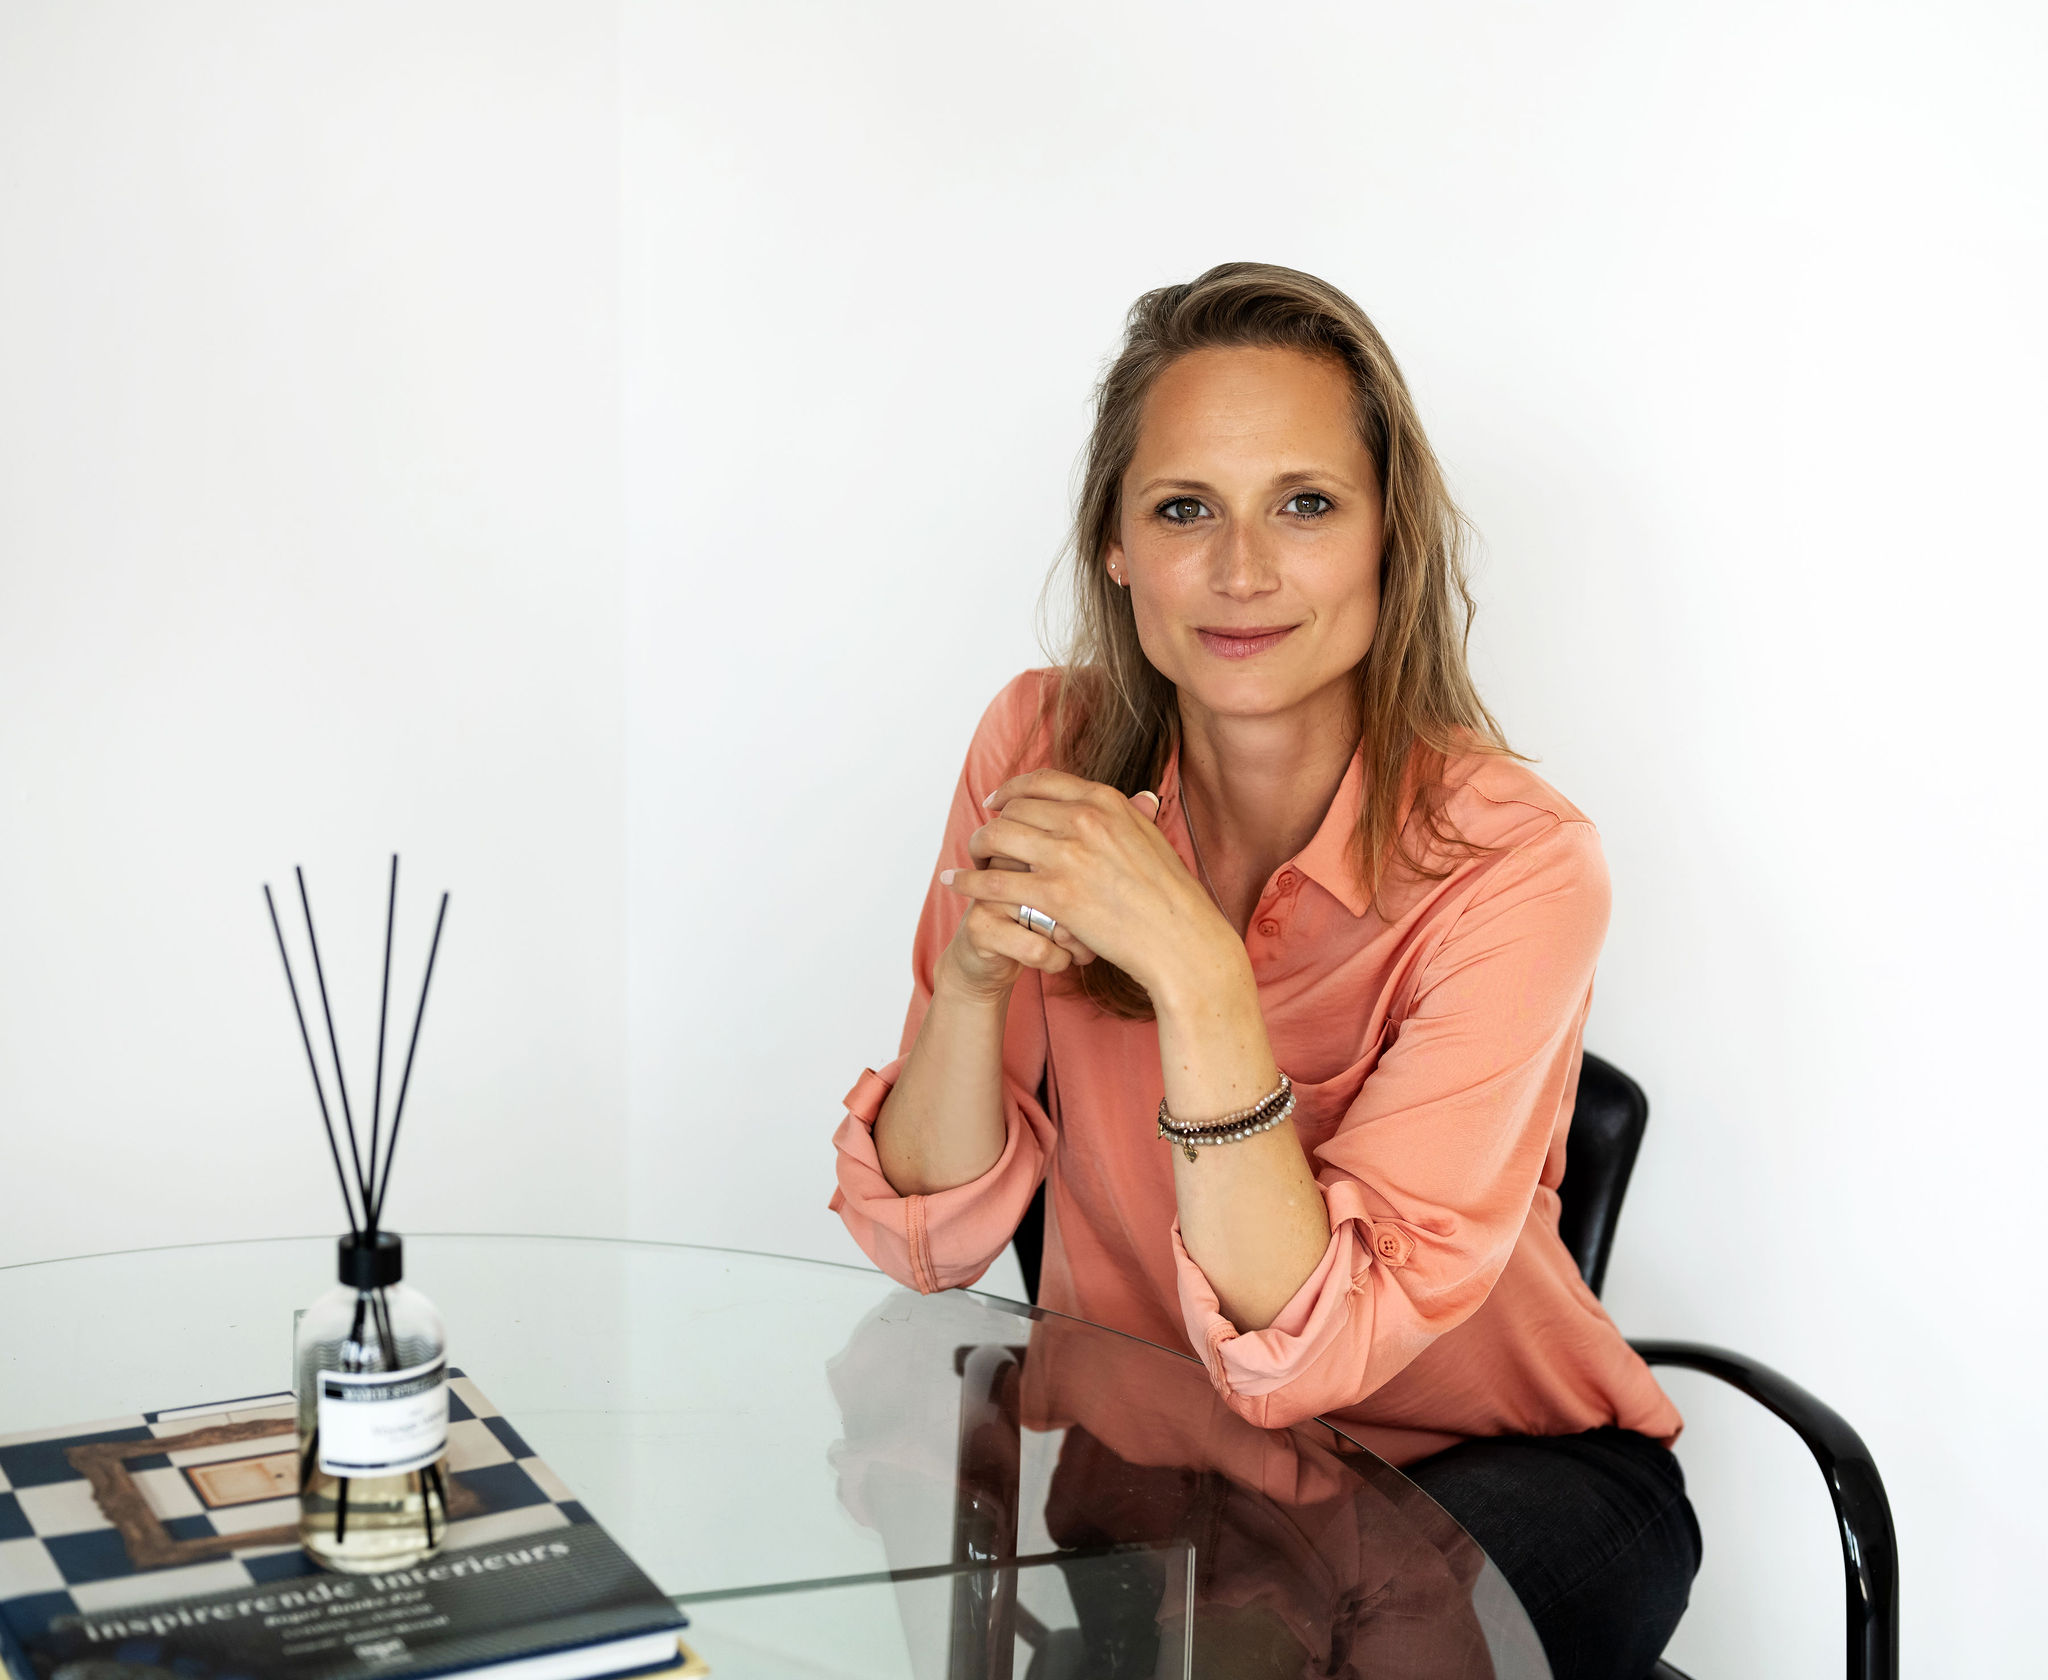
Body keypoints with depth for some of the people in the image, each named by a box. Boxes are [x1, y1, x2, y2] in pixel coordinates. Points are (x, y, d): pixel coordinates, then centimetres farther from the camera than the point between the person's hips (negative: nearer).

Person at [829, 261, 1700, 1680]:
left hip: (1500, 1471, -3)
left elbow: (1303, 1355, -26)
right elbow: (930, 1243, -9)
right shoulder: (1047, 750, -8)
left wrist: (1196, 974, -36)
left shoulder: (1512, 864, -21)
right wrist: (974, 974, -27)